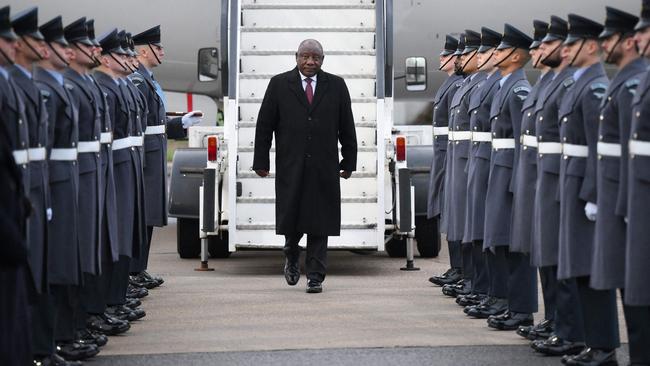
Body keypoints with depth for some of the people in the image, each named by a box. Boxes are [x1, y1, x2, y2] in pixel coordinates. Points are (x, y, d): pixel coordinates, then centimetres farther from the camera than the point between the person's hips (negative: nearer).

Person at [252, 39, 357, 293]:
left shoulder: (336, 86, 6)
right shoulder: (279, 84, 3)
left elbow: (347, 127, 9)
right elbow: (264, 125, 4)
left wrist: (349, 162, 7)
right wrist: (261, 161, 0)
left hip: (323, 167, 1)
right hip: (290, 166, -1)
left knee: (320, 224, 0)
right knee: (290, 216, 0)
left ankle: (315, 276, 6)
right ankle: (292, 258, 29)